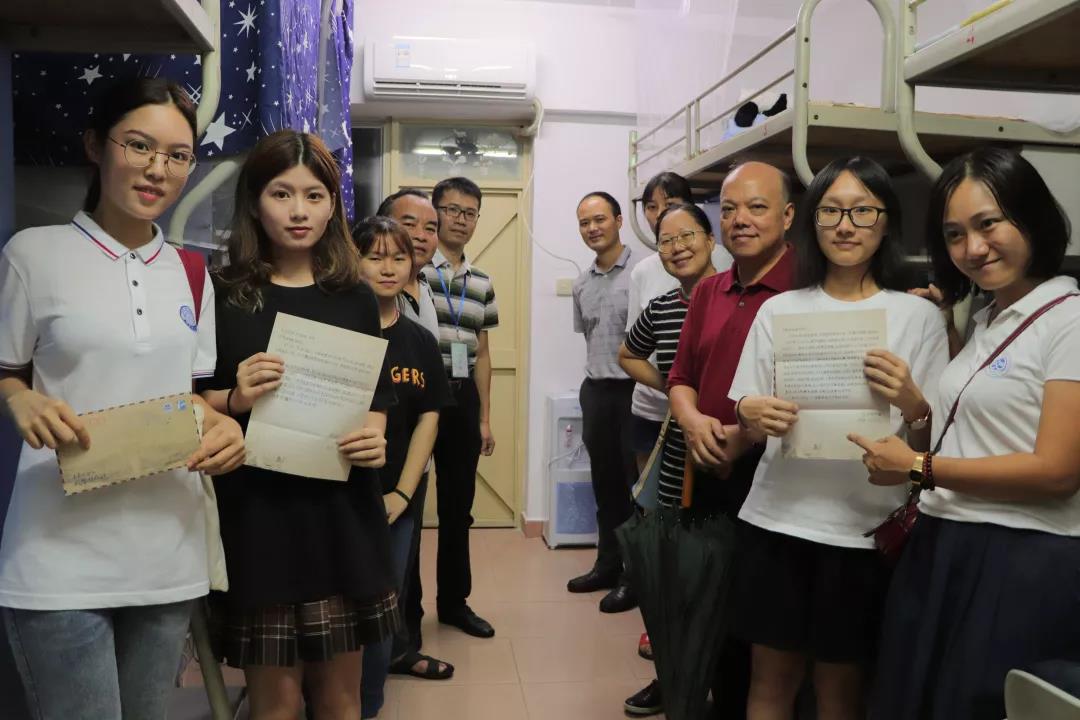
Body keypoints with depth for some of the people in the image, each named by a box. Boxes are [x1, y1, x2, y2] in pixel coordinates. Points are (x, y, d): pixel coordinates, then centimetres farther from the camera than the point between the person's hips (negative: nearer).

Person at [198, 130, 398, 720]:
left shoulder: (355, 300, 6)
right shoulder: (220, 294, -2)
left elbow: (376, 399, 10)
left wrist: (375, 439, -10)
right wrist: (232, 399, -19)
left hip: (342, 511, 3)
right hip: (255, 512, -2)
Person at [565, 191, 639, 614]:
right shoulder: (581, 284, 12)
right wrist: (597, 376, 17)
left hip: (634, 390, -7)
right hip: (595, 390, 7)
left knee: (637, 485, 2)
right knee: (605, 484, 15)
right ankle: (609, 564, 29)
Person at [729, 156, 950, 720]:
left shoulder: (919, 316, 0)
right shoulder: (779, 310, 6)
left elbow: (935, 445, 0)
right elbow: (745, 418, 8)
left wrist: (911, 405, -22)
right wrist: (752, 415, -15)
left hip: (864, 527, -1)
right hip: (777, 518, 2)